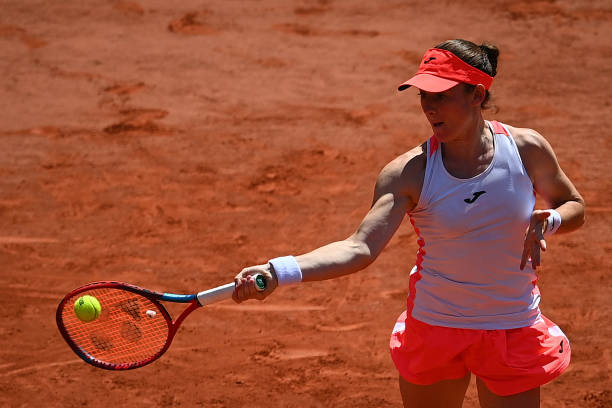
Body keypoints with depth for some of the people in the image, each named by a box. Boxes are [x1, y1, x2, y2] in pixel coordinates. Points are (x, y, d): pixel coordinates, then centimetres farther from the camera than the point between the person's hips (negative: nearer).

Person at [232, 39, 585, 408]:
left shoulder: (527, 149, -10)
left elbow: (574, 206, 8)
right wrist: (278, 272, -41)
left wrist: (548, 222, -17)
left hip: (513, 333, 1)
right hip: (435, 328, -1)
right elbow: (361, 248, -26)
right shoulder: (410, 173, -16)